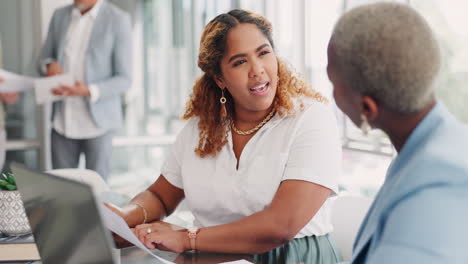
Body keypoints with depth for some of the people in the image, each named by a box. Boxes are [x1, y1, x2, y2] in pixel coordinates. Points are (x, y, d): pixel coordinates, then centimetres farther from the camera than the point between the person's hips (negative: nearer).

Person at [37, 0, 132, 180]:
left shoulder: (118, 20, -7)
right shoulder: (60, 16, 7)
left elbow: (124, 79, -8)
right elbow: (43, 61, 16)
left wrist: (88, 91, -25)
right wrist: (49, 66, -9)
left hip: (97, 122, -4)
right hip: (63, 121, 4)